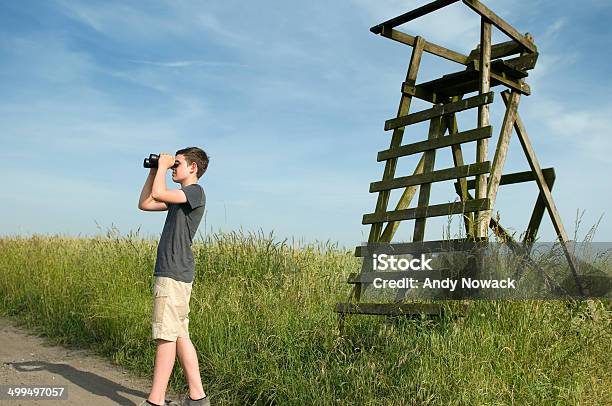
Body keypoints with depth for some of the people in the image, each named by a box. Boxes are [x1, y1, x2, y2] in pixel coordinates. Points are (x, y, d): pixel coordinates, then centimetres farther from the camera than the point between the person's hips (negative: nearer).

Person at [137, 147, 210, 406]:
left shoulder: (195, 192, -6)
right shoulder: (179, 197, 22)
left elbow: (158, 193, -19)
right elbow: (145, 204, 25)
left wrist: (163, 165, -3)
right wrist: (153, 172, 20)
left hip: (174, 273, -10)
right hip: (171, 271, 10)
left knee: (166, 336, -7)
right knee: (179, 336, 9)